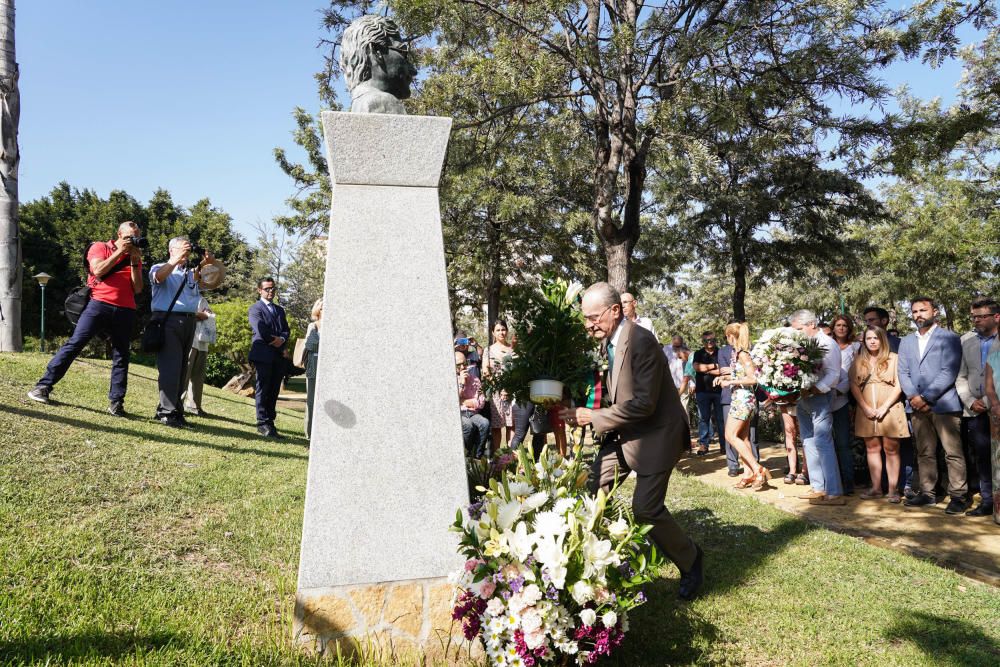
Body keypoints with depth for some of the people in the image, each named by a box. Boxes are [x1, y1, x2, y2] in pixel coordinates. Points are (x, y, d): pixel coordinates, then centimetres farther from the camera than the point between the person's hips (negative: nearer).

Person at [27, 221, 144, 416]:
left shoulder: (135, 258, 17)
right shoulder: (100, 247, 8)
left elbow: (137, 288, 6)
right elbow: (98, 270, -11)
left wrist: (134, 261, -1)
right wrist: (119, 252, -6)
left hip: (125, 312, 3)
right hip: (99, 305, -3)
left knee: (121, 356, 2)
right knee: (74, 344, -8)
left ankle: (116, 402, 5)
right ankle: (44, 386, -1)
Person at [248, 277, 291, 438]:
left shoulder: (280, 310, 23)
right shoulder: (255, 308, 3)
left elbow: (286, 330, 14)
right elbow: (261, 330, -12)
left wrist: (282, 339, -7)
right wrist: (276, 342, -8)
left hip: (278, 356, 6)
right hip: (263, 354, -6)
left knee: (274, 391, 5)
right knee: (262, 389, -5)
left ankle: (270, 421, 9)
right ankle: (263, 423, -3)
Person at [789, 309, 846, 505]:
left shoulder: (827, 344, -8)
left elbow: (833, 375, -15)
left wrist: (811, 390, -24)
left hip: (819, 399, -8)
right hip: (801, 400, 8)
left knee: (823, 444, -11)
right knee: (809, 444, 11)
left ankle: (834, 493, -9)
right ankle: (818, 488, 20)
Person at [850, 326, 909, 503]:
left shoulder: (894, 358, 2)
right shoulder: (858, 361, 11)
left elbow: (899, 385, -4)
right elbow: (854, 385, 5)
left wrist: (884, 407, -11)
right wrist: (866, 407, -6)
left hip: (889, 410, -3)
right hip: (866, 411, 3)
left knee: (891, 449, -1)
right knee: (872, 448, 7)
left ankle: (893, 489, 4)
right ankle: (876, 488, 13)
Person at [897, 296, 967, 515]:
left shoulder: (949, 338, 1)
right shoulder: (906, 342, 18)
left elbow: (949, 372, -9)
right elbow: (903, 373, 10)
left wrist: (925, 397, -13)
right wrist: (913, 397, -6)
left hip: (943, 404, -5)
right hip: (917, 406, 5)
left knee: (953, 453, -5)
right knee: (924, 453, 8)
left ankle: (958, 496, 0)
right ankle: (927, 493, 14)